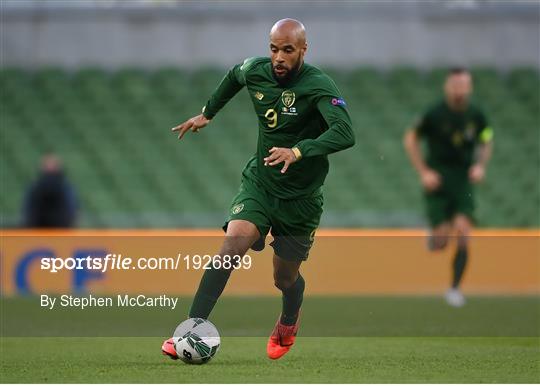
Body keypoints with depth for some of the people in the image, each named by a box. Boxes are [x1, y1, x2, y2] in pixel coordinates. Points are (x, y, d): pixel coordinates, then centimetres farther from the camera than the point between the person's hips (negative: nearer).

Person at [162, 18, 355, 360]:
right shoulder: (256, 71, -6)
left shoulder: (318, 86, -23)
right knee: (233, 245, -24)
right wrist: (207, 113, 27)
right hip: (260, 182, 3)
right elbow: (234, 76, 21)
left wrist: (298, 151, -50)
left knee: (285, 278, 11)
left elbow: (345, 134, -38)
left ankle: (288, 323, 47)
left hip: (300, 197, -2)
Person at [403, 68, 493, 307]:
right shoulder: (435, 114, -9)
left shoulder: (476, 116, 1)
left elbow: (486, 141, 18)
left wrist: (480, 166, 0)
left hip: (464, 181, 2)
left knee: (463, 233, -13)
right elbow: (410, 139, 0)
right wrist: (423, 172, -7)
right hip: (438, 179, -2)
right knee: (441, 240, -10)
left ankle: (455, 288, -3)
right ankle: (433, 239, 29)